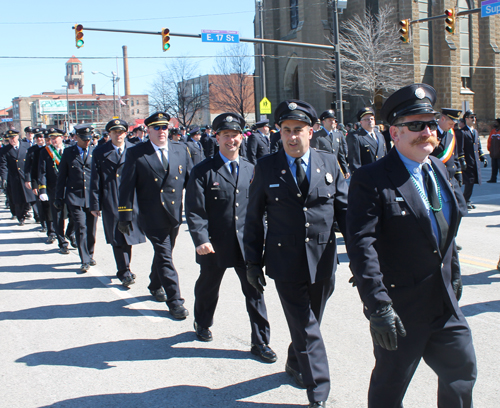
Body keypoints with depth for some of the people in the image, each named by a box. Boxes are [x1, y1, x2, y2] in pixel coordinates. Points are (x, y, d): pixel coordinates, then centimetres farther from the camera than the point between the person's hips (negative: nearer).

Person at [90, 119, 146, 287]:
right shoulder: (100, 153, 4)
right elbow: (95, 181, 3)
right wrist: (95, 205, -1)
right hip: (111, 202, -1)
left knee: (129, 234, 8)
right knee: (117, 238, -2)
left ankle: (124, 269, 25)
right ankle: (124, 272, 4)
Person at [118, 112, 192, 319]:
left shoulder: (181, 150, 5)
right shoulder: (136, 154, -6)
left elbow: (190, 180, 9)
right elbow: (127, 186, -5)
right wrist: (125, 216, -7)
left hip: (175, 215, 4)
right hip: (152, 216, -4)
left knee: (163, 253, 20)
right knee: (164, 257, -3)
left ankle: (156, 286, 43)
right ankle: (175, 301, 4)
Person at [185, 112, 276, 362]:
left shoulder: (250, 170, 7)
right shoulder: (203, 171, -6)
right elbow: (194, 210, -11)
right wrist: (200, 239, -22)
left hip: (246, 244, 2)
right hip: (215, 245, -2)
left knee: (255, 291, 1)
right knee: (208, 288, 18)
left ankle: (260, 342, 13)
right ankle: (202, 323, 46)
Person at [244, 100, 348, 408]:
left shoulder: (330, 163, 2)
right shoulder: (266, 167, -2)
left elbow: (345, 209, 5)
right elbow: (254, 218, 2)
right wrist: (253, 261, 1)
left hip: (323, 262, 3)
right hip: (286, 263, -2)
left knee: (308, 322, 18)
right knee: (306, 328, -1)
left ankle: (295, 363, 44)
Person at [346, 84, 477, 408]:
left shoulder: (439, 169, 8)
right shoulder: (371, 180, -17)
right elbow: (361, 245, -24)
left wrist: (454, 273, 21)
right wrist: (378, 307, -28)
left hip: (445, 301, 7)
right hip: (400, 306, -7)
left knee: (462, 370, 19)